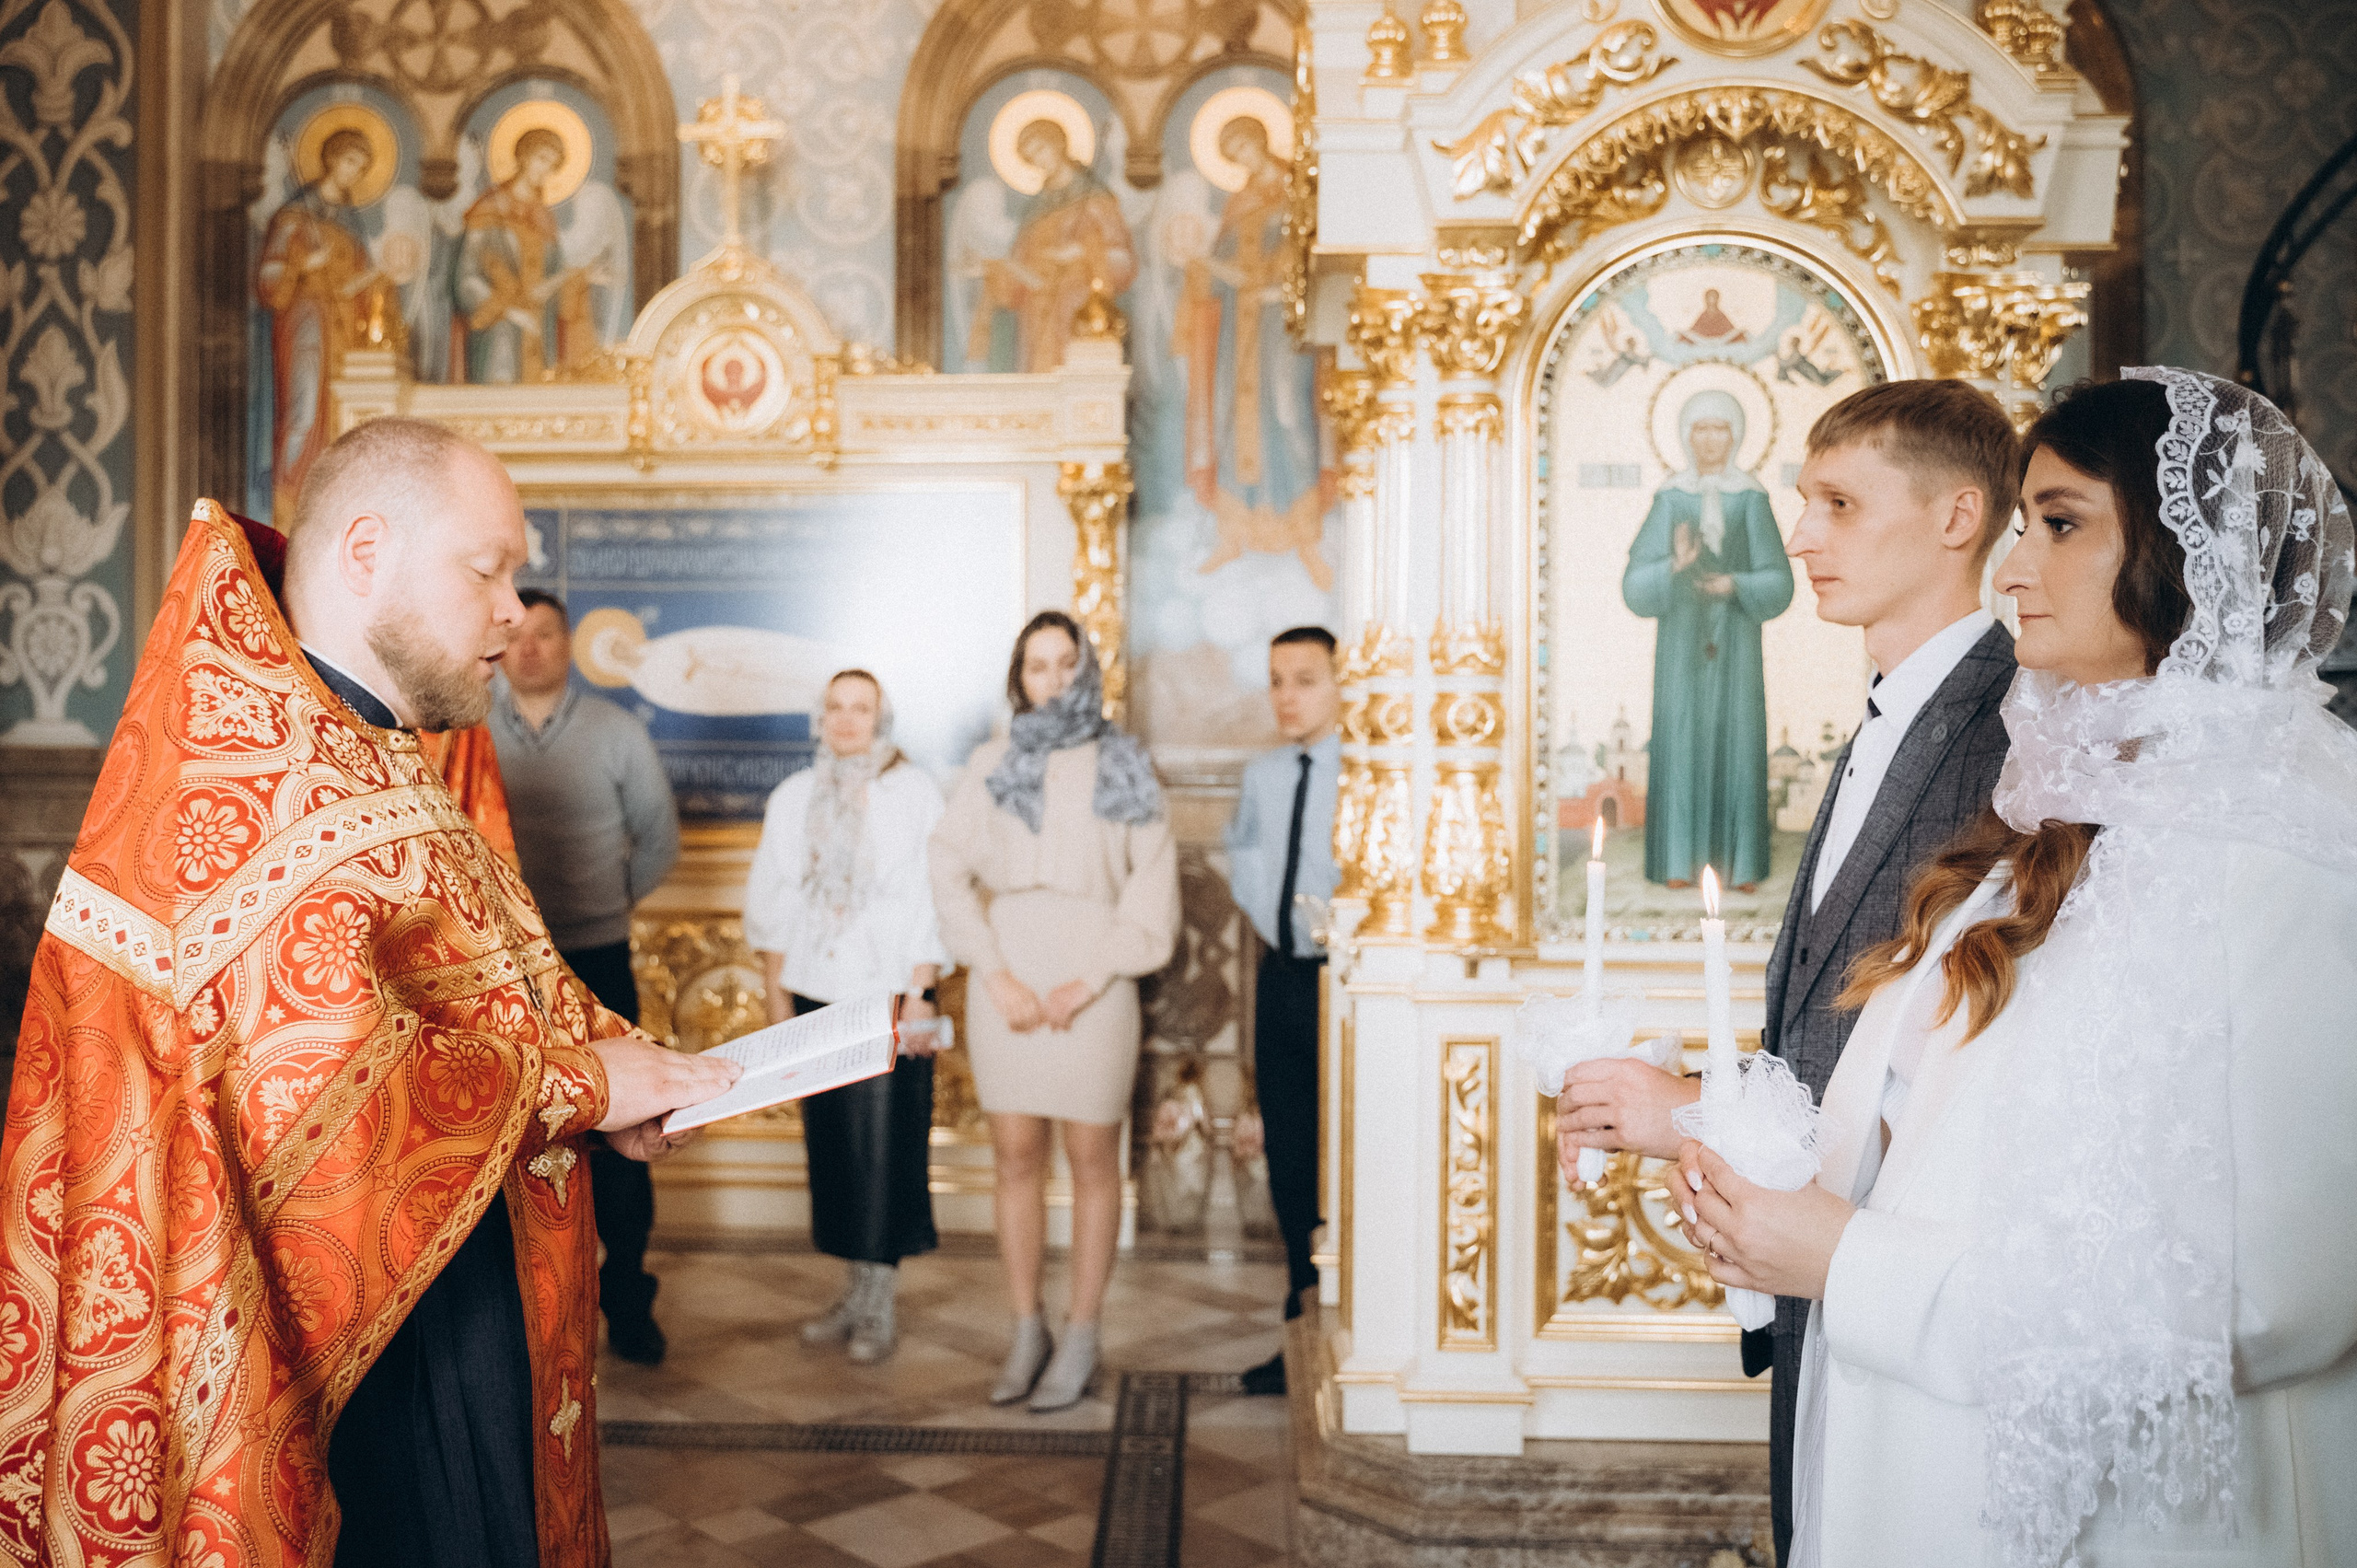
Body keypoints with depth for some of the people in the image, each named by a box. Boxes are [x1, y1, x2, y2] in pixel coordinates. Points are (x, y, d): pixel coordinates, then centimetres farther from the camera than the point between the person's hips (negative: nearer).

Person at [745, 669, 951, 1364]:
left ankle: (877, 1307, 6)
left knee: (887, 1145, -4)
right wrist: (775, 993, 7)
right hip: (814, 994, 4)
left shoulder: (915, 794, -1)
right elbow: (771, 898, 13)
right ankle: (858, 1291, 18)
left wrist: (919, 994, -9)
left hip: (887, 994, -4)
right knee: (830, 1143, 6)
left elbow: (932, 899, -4)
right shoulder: (793, 797, 11)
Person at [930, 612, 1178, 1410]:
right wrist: (998, 978, -8)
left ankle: (1081, 1339, 15)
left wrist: (1092, 979, -10)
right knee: (1014, 1157, 7)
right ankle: (1027, 1331, 20)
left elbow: (1154, 887, -1)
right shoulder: (992, 765, 8)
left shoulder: (1125, 767, 5)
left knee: (1091, 1162, 3)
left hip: (1092, 983, -1)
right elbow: (951, 874, 1)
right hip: (1007, 976, 2)